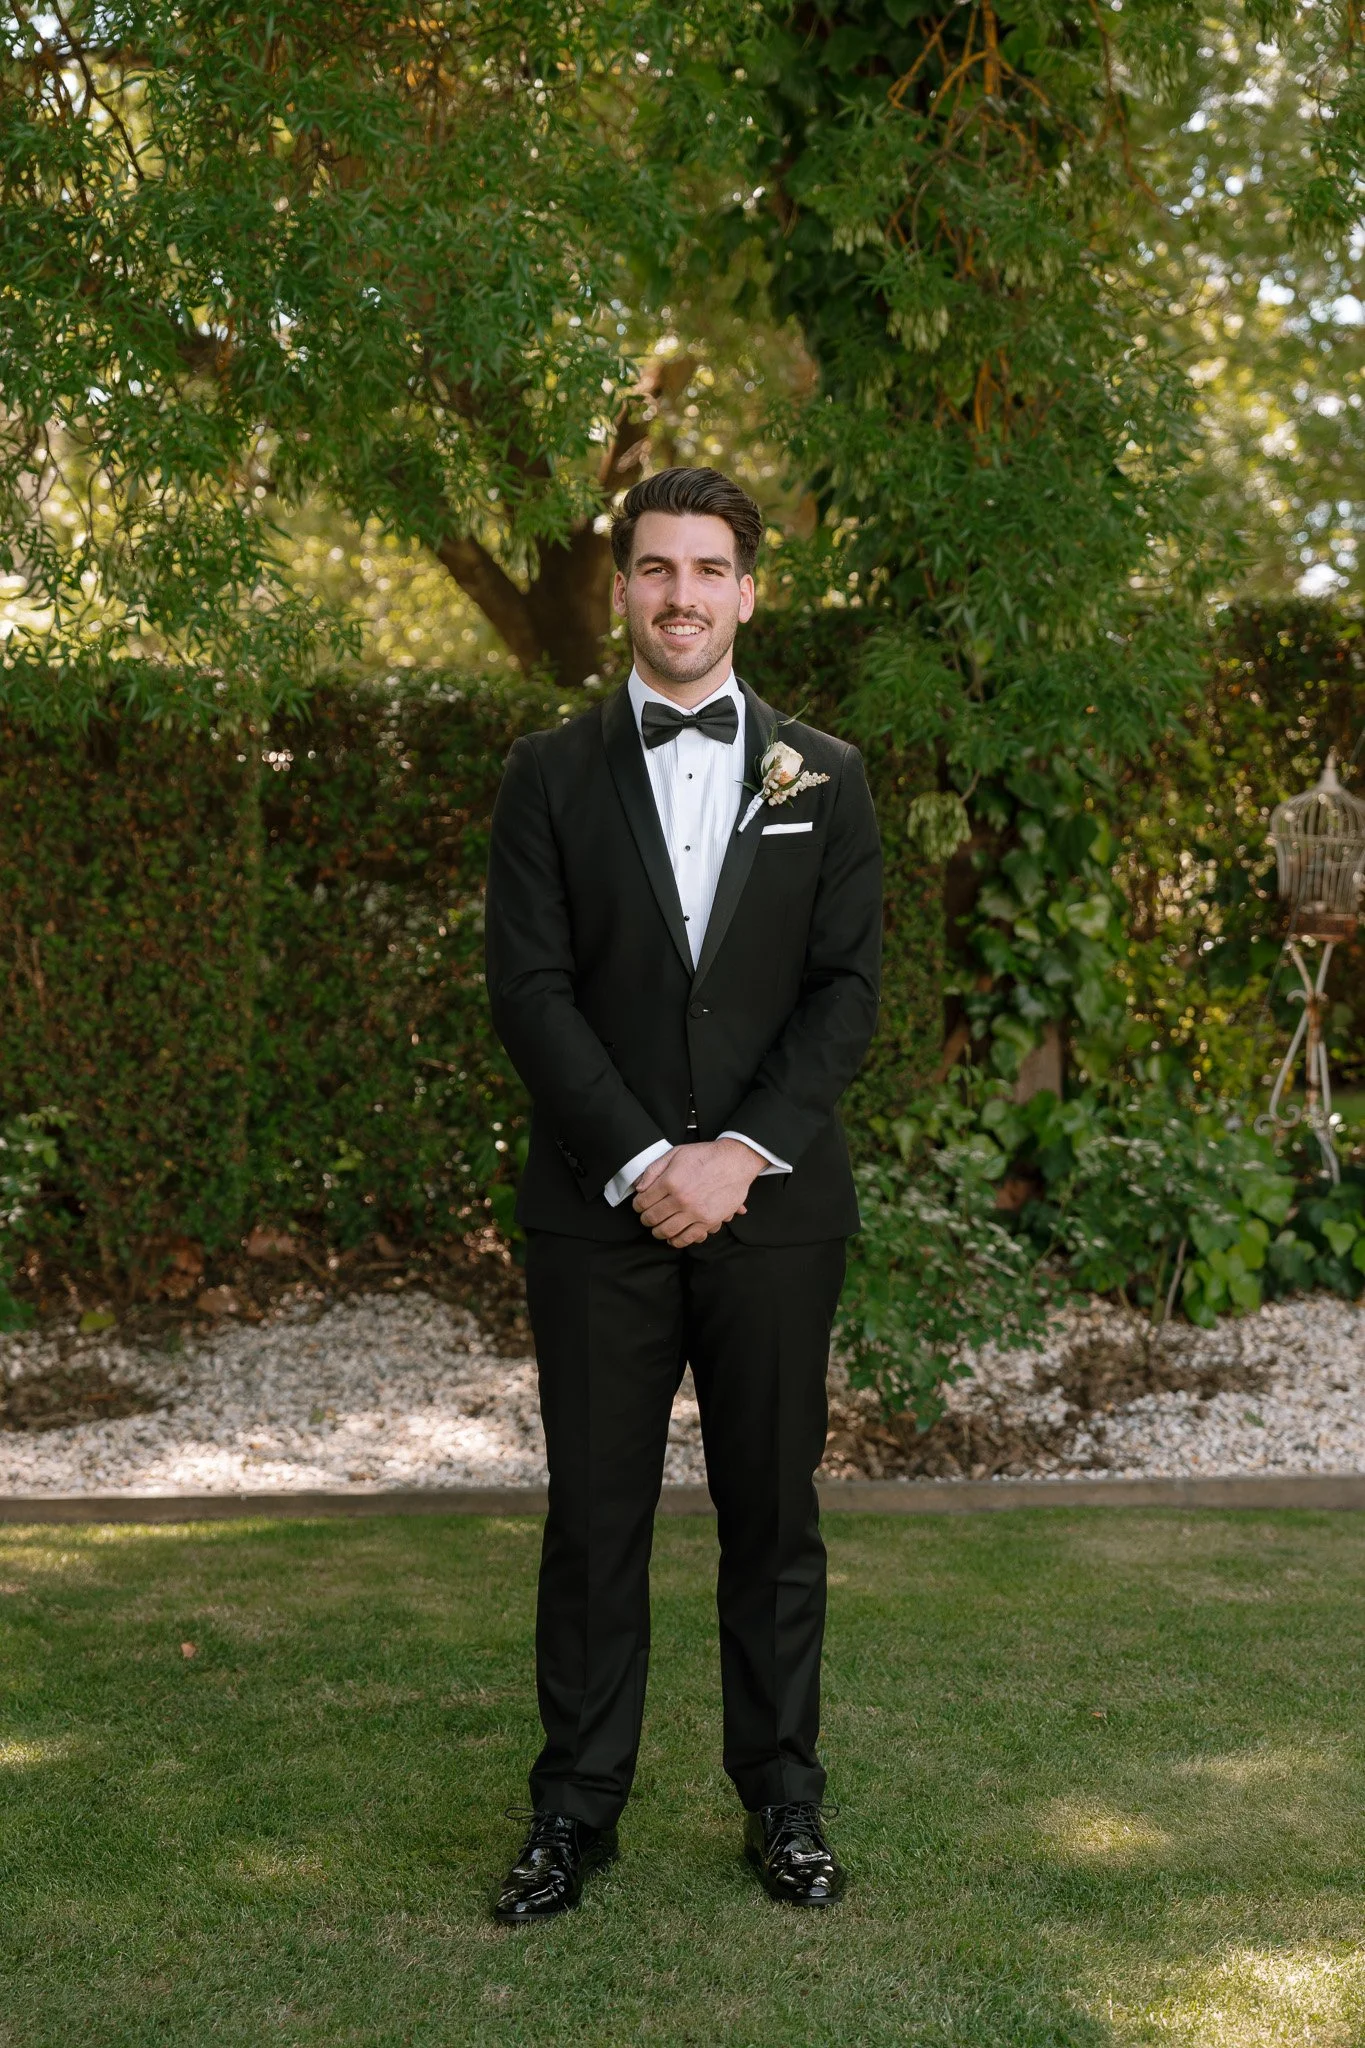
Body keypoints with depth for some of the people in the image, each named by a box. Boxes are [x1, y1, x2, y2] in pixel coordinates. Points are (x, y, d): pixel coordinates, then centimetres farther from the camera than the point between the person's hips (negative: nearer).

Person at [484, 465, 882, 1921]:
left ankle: (783, 1799, 20)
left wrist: (742, 1152, -11)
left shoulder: (823, 776, 8)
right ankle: (576, 1806, 16)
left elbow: (848, 990, 1)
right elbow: (529, 990, -3)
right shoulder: (551, 775, 5)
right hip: (598, 1206, 0)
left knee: (773, 1513, 7)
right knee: (595, 1514, 5)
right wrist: (642, 1163, -13)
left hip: (774, 1206, 1)